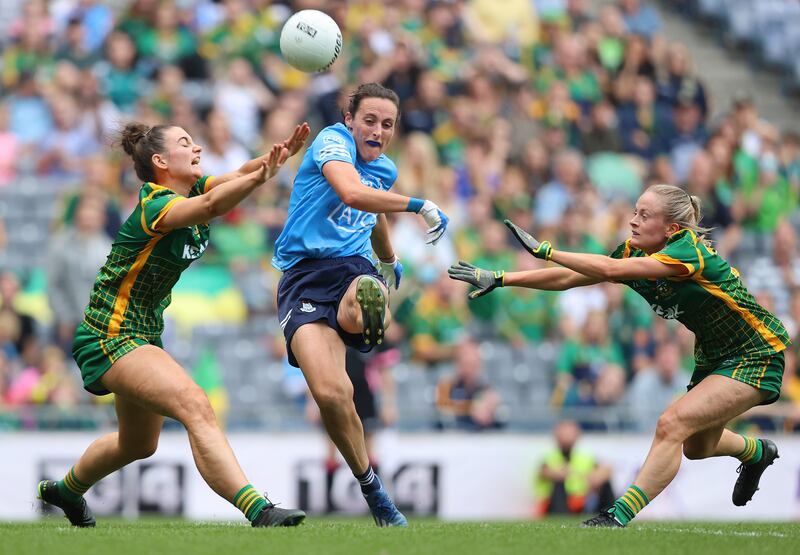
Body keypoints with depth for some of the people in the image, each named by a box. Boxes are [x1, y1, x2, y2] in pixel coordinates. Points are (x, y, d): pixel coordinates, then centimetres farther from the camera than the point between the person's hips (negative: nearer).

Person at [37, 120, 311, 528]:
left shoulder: (191, 190, 2)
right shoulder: (155, 207, -24)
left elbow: (239, 176, -15)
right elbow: (211, 206, -44)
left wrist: (279, 155, -34)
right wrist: (260, 176, -59)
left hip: (144, 333, 10)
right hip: (110, 338, -10)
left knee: (139, 444, 26)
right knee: (195, 406, -30)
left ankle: (65, 491, 52)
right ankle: (259, 513, -42)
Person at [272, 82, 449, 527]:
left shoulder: (385, 169, 19)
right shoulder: (333, 141, -4)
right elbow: (351, 193, -25)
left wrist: (390, 261, 58)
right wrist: (419, 205, -23)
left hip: (355, 268, 6)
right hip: (305, 275, -6)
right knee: (331, 393, -22)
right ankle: (373, 490, -6)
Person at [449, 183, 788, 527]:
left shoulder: (689, 250, -30)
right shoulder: (634, 253, -6)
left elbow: (611, 270, -40)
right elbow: (568, 277, -4)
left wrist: (544, 250, -37)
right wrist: (500, 279, -9)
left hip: (756, 357, -10)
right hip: (712, 356, 10)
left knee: (672, 424, -24)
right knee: (696, 446, 24)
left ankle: (620, 516, -23)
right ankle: (759, 452, 56)